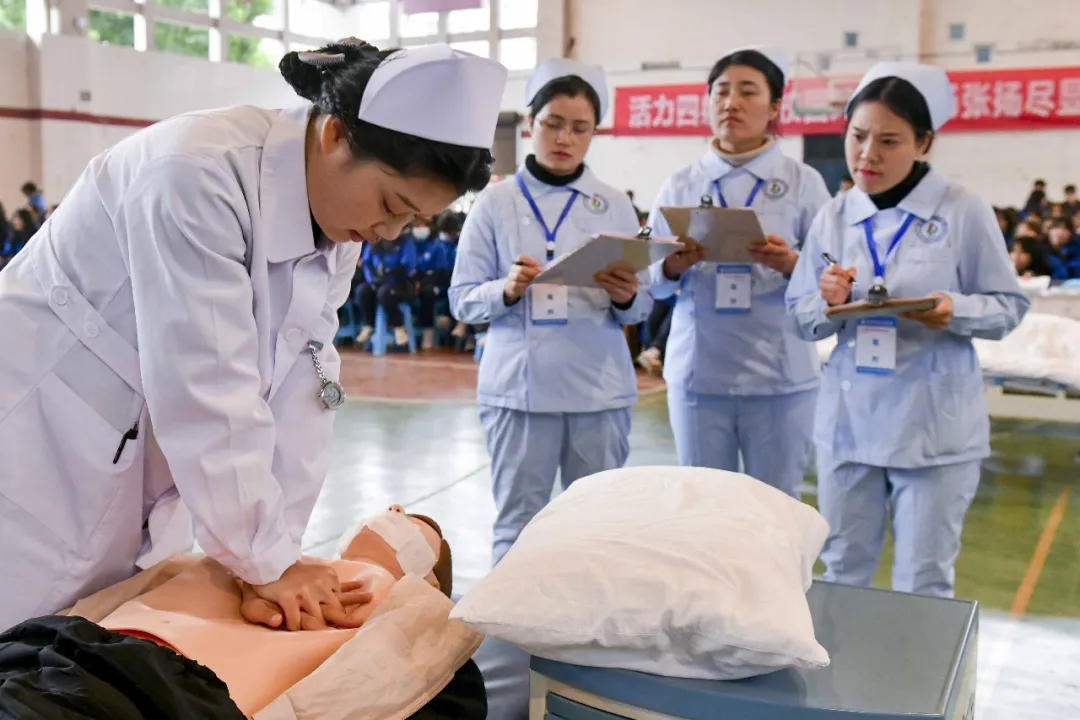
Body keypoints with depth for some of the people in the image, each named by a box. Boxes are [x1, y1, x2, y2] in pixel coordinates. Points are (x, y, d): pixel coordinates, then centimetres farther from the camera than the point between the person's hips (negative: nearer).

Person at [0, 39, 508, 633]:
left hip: (140, 461, 7)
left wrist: (279, 547, -10)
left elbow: (298, 389, -7)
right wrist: (267, 560, -23)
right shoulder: (196, 173, -29)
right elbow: (206, 391, -30)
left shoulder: (336, 230, -4)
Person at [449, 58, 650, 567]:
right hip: (519, 387, -1)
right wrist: (506, 291, -17)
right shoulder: (496, 203, 3)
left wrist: (626, 298, -15)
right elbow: (462, 300, 2)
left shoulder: (615, 206, 7)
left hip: (599, 388, 2)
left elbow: (640, 310, 8)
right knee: (517, 525, 3)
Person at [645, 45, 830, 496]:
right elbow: (651, 284, 6)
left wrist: (790, 265, -21)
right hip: (697, 373, 2)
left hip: (779, 376, -1)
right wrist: (673, 268, -15)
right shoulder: (680, 185, 6)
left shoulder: (804, 182, 1)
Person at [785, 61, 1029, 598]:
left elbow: (1010, 306, -2)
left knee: (923, 584, 6)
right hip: (848, 420, 3)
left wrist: (957, 311, -22)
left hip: (935, 425, -3)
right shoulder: (833, 218, 2)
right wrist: (829, 303, -16)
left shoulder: (965, 213, -7)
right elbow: (801, 319, 6)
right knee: (842, 573, 15)